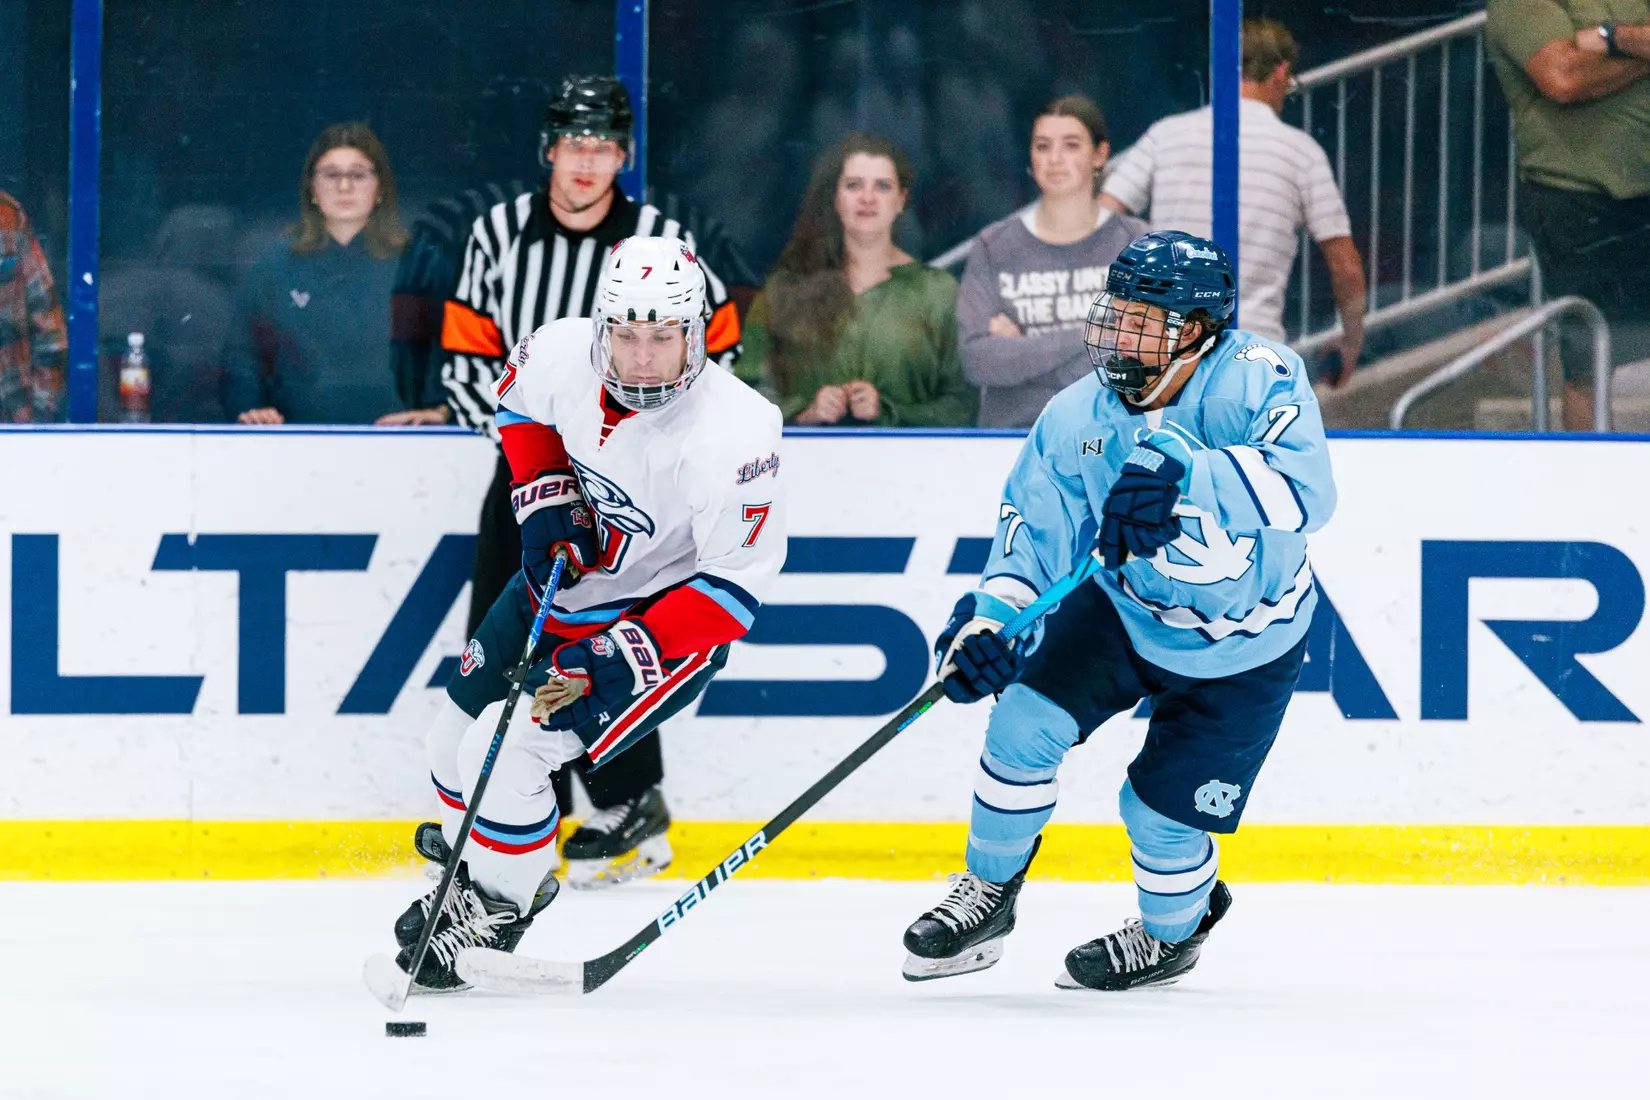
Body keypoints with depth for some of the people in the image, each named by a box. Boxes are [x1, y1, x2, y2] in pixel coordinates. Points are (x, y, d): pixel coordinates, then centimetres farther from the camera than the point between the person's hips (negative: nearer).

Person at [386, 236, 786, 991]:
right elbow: (520, 399, 9)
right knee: (457, 740, 14)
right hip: (559, 581, 7)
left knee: (505, 752, -18)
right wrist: (545, 497, -5)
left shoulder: (731, 433, -32)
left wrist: (622, 654, -30)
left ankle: (494, 908, 5)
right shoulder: (563, 352, -17)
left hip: (661, 619, -6)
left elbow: (736, 582, -26)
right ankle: (473, 855, 43)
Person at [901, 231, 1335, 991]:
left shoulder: (1258, 380, -29)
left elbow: (1303, 492, -45)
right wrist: (988, 617, -28)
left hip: (1243, 653, -3)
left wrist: (1185, 477, -58)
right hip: (1124, 608, 3)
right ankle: (989, 892, 10)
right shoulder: (1079, 417, -17)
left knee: (1163, 814, 0)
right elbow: (1034, 533, -9)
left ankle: (1172, 933, 35)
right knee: (1027, 720, -15)